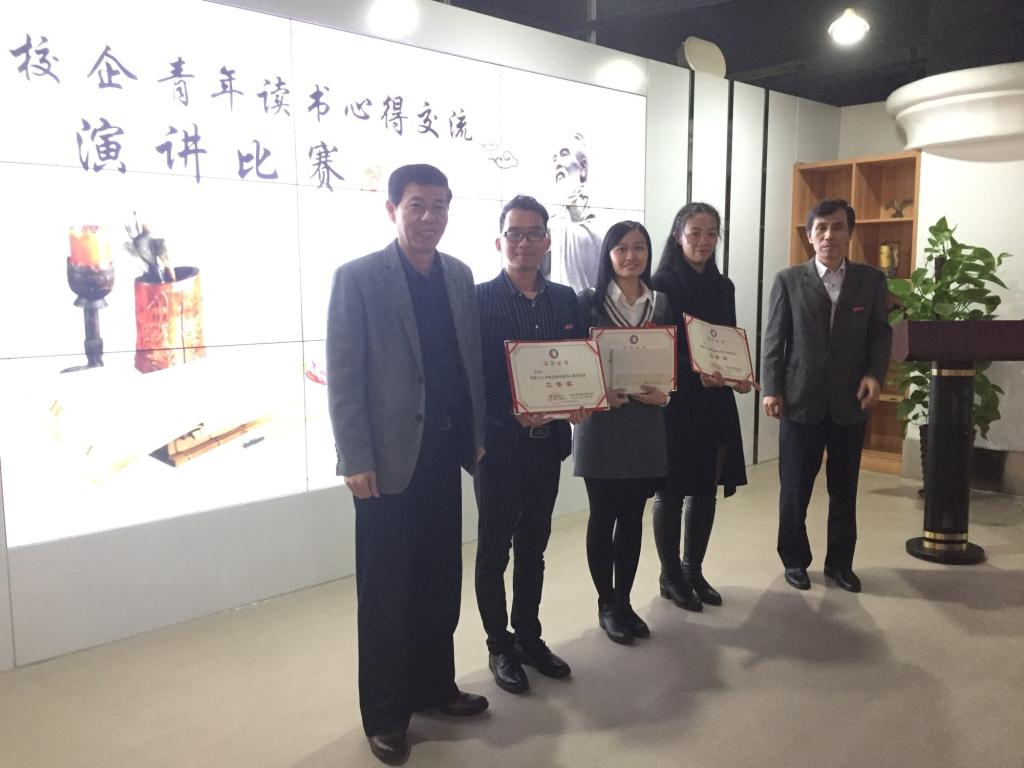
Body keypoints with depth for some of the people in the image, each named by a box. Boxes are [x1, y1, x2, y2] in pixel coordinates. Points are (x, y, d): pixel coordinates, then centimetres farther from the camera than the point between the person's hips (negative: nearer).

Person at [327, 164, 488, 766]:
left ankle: (435, 685, 33)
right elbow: (343, 376, -11)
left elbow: (472, 359, 11)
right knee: (387, 591, 7)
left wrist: (478, 435, 8)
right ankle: (385, 713, 22)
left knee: (441, 580, 15)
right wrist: (355, 460, -14)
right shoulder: (358, 278, -8)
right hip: (391, 457, -5)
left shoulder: (460, 275, 8)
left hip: (445, 451, 5)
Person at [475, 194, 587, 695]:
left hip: (548, 442, 5)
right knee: (494, 550, 9)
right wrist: (511, 413, -24)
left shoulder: (565, 299, 7)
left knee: (533, 547, 17)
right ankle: (499, 646, 25)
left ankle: (529, 637, 32)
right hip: (499, 445, -5)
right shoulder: (478, 300, -9)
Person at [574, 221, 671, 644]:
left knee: (633, 516, 11)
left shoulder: (662, 305, 7)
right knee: (604, 516, 6)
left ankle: (624, 601, 25)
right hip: (601, 421, -3)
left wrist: (663, 393, -9)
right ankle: (606, 605, 21)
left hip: (646, 423, 4)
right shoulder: (588, 302, -4)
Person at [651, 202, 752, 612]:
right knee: (672, 490, 4)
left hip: (715, 401, 6)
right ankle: (670, 576, 18)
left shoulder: (723, 286, 12)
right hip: (674, 401, -6)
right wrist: (695, 372, -27)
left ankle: (694, 570, 26)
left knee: (706, 488, 11)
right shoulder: (662, 284, -7)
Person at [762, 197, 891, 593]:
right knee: (795, 487, 7)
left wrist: (875, 374, -9)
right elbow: (774, 339, 0)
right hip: (801, 399, -1)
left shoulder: (872, 280, 6)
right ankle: (795, 559, 23)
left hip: (850, 401, 2)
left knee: (844, 489, 11)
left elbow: (881, 333, 7)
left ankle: (840, 562, 27)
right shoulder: (788, 280, 2)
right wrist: (771, 389, -7)